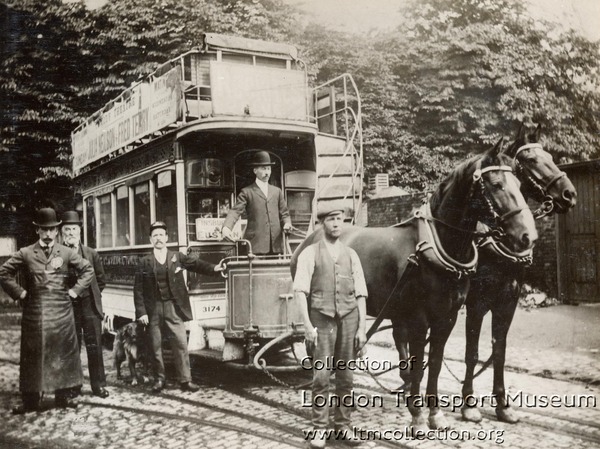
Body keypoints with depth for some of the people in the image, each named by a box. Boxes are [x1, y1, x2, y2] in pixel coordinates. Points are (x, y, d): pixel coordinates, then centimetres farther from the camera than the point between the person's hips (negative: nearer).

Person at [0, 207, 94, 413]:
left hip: (62, 311, 1)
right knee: (33, 355, 3)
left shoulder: (66, 253, 5)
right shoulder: (25, 253, 3)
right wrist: (20, 293, -2)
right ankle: (31, 400, 12)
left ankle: (64, 396, 17)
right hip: (34, 312, -1)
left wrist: (74, 291, 2)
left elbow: (88, 270, 10)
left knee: (64, 353, 6)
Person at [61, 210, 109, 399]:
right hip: (68, 306, -1)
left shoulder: (91, 254, 5)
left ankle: (99, 385, 10)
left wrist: (94, 296, 8)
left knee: (94, 346, 2)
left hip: (90, 305, 1)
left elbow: (100, 279, 13)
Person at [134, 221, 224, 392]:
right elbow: (138, 289, 2)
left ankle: (185, 379, 5)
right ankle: (159, 379, 20)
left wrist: (214, 268, -22)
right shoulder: (144, 262, 4)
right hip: (153, 310, 0)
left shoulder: (177, 257, 7)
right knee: (156, 346, 6)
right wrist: (141, 312, -6)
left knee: (181, 344, -2)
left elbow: (196, 264, -4)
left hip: (174, 308, 0)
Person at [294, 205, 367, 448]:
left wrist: (362, 327, 2)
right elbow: (300, 290, -5)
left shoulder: (351, 254, 11)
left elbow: (360, 294, 9)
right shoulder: (310, 253, 2)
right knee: (321, 376, -3)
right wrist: (307, 325, -14)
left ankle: (343, 425, 19)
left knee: (345, 376, 8)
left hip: (349, 318, 3)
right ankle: (319, 429, 7)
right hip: (322, 318, -3)